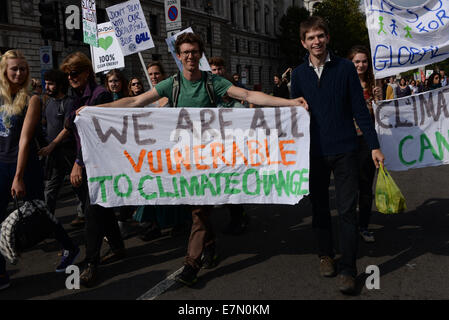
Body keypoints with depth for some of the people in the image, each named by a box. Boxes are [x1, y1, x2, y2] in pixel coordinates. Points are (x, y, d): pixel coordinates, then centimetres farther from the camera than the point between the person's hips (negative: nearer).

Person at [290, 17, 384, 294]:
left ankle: (348, 269, 8)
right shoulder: (299, 73, 4)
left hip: (344, 149, -2)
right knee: (319, 207, 12)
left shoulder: (345, 67, -1)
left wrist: (374, 145, -4)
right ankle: (326, 255, 31)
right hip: (313, 152, 2)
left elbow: (360, 109, -1)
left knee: (347, 210, -2)